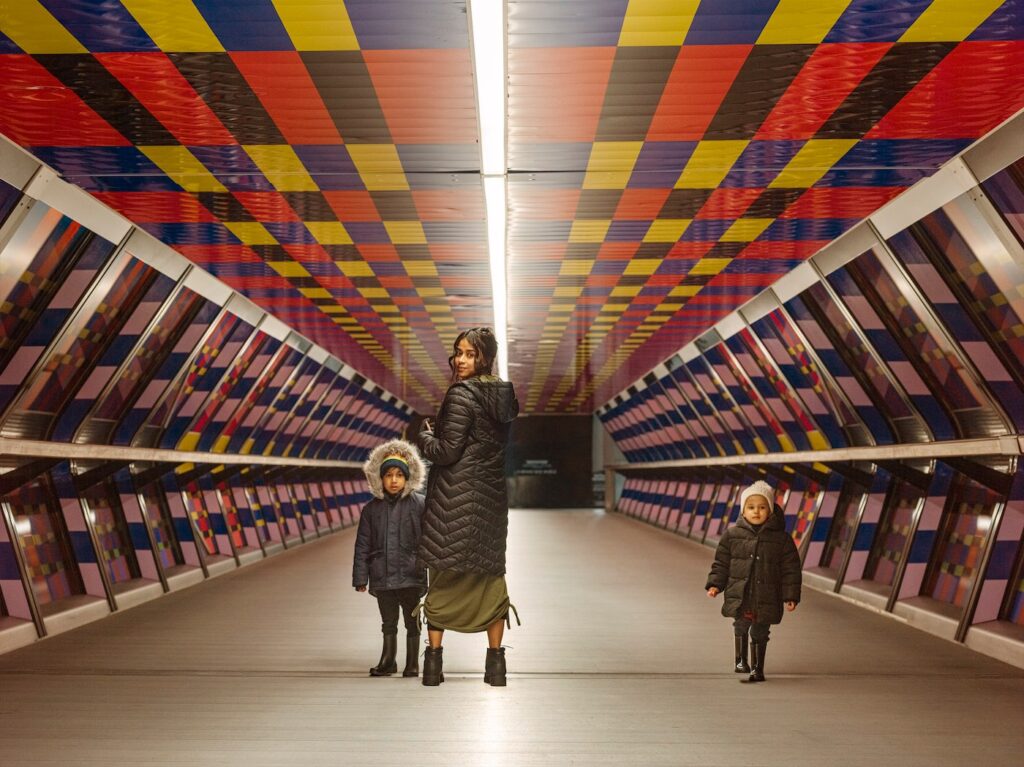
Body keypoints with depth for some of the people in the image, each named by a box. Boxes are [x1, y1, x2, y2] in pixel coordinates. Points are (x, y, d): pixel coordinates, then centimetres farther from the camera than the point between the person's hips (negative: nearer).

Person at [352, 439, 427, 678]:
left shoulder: (418, 505, -4)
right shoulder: (371, 509, 4)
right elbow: (363, 545, 6)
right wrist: (361, 577, 4)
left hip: (410, 575, -2)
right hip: (382, 576, 2)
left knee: (412, 622, 9)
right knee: (388, 622, 12)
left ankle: (412, 663, 21)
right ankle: (388, 661, 22)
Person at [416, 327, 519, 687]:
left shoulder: (461, 394, -12)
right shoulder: (505, 394, 10)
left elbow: (447, 451, -15)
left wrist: (425, 435, 5)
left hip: (455, 495, -6)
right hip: (493, 494, 6)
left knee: (443, 576, 1)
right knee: (491, 575, 10)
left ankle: (434, 660, 4)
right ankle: (496, 662, 11)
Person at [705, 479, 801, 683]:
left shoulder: (781, 538, 0)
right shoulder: (732, 534, 2)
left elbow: (790, 569, 2)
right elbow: (721, 563, 8)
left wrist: (791, 596, -2)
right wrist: (715, 584, -2)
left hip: (766, 599, 0)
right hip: (739, 596, 0)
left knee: (760, 633, 9)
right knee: (741, 624, -20)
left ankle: (757, 669, 22)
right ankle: (740, 660, -7)